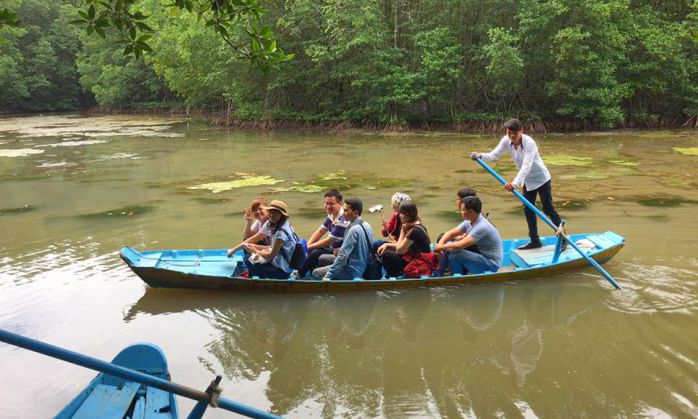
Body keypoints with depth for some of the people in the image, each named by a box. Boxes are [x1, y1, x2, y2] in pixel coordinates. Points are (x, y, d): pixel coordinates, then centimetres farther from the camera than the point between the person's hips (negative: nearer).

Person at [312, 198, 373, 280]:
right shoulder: (366, 225, 4)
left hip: (352, 272, -9)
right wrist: (341, 249, 10)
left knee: (316, 273, -2)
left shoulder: (354, 230, -24)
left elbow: (343, 255, -24)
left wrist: (328, 276, -21)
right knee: (323, 258, 18)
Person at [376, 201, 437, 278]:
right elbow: (402, 245, 15)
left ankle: (393, 278, 6)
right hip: (414, 258, 10)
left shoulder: (415, 230, -22)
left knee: (386, 255, -15)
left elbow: (399, 250, -16)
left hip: (420, 264, -10)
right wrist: (387, 245, 3)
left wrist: (402, 231, -9)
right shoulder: (411, 226, 7)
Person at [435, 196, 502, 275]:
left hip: (491, 265, -9)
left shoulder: (482, 227, -26)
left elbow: (461, 245, -30)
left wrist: (441, 247, -17)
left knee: (455, 254, -26)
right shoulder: (468, 223, 1)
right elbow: (450, 234, 7)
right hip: (481, 257, 9)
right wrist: (439, 244, -12)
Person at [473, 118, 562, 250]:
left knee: (548, 209, -4)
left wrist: (516, 183, -53)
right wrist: (481, 156, -35)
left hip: (541, 179, -7)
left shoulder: (529, 143, -31)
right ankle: (535, 240, 19)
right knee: (528, 210, 9)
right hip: (527, 181, 7)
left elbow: (526, 166, -40)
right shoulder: (506, 141, -11)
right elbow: (494, 154, -14)